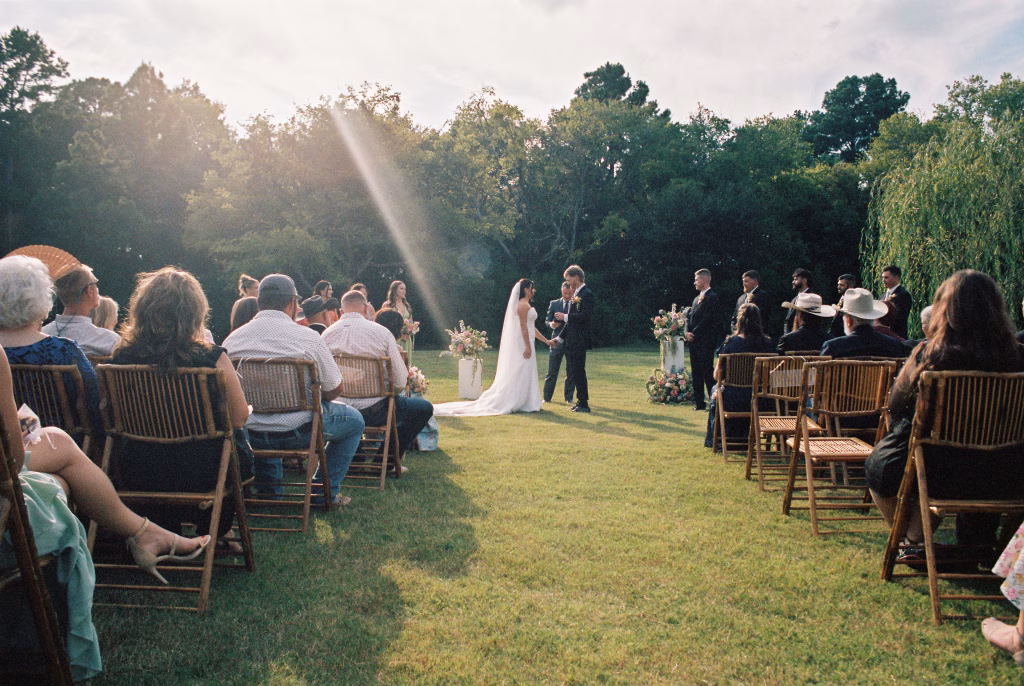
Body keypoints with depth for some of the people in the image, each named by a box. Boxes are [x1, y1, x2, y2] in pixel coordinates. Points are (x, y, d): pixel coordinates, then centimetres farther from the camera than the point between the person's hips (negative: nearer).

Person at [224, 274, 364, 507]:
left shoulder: (232, 339, -2)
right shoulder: (308, 337, -12)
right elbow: (334, 389, -4)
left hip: (248, 434, 5)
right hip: (296, 431, -5)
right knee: (354, 419, 20)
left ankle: (269, 490, 40)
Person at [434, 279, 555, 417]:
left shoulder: (525, 305, 20)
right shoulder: (523, 305, -12)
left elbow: (531, 328, 23)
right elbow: (523, 326, -19)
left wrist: (546, 341, 24)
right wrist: (528, 346, -23)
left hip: (524, 343, 10)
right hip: (523, 344, -10)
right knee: (520, 374, -7)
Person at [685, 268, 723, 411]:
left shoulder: (712, 297, -9)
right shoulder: (697, 299, 19)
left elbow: (708, 319, -16)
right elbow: (690, 318, 18)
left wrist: (694, 333, -13)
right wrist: (688, 332, 0)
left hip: (706, 342, -9)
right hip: (694, 341, 9)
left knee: (707, 372, -7)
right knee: (696, 373, 10)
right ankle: (699, 402, 16)